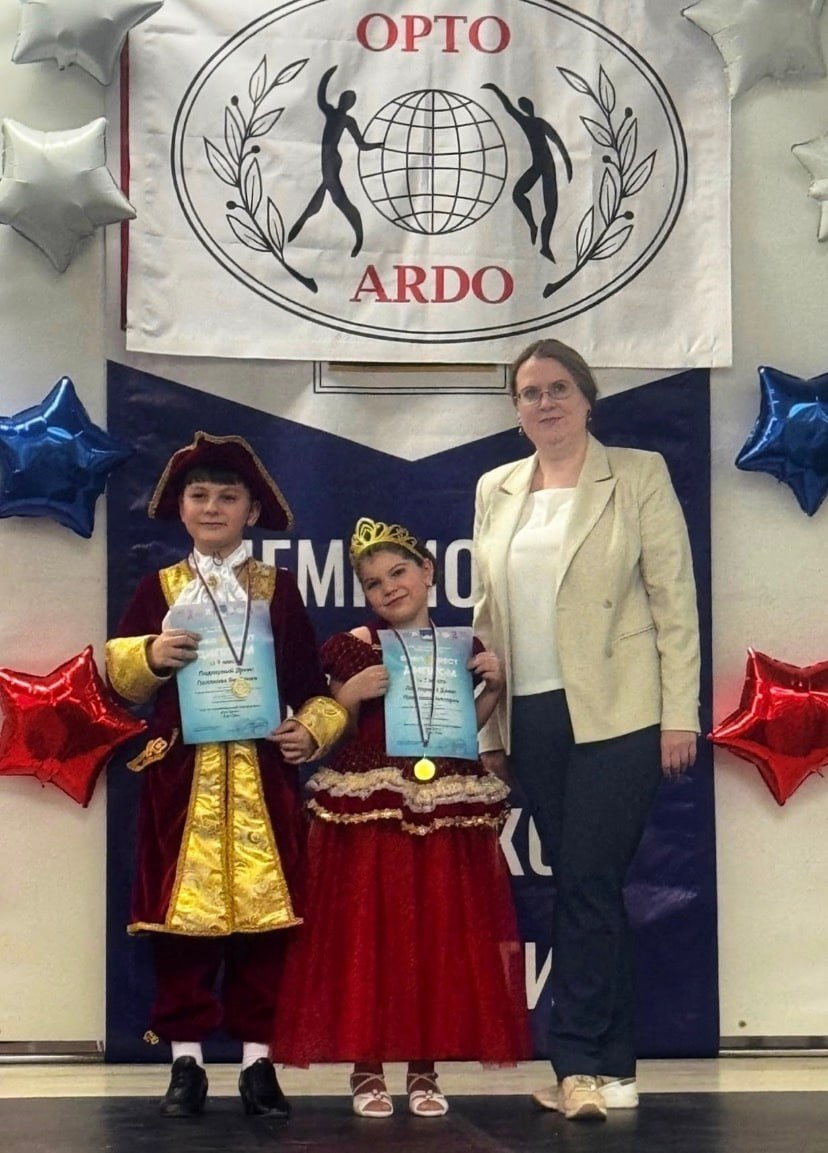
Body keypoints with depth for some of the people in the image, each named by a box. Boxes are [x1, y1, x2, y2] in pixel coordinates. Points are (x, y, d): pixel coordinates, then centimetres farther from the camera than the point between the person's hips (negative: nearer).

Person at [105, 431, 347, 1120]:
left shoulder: (278, 589, 7)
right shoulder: (159, 588, 9)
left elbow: (313, 683, 8)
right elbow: (118, 673, 7)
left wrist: (313, 730, -9)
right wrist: (150, 656, -13)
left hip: (263, 775, 0)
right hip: (182, 777, 0)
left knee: (263, 913, 1)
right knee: (182, 914, 0)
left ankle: (257, 1057, 11)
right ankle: (186, 1058, 9)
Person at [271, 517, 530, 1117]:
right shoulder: (352, 649, 1)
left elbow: (465, 732, 13)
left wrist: (492, 689, 0)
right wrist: (352, 693, -15)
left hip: (447, 817, 3)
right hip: (368, 813, -2)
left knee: (439, 939, 5)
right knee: (366, 937, -1)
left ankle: (425, 1069, 16)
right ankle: (367, 1068, 10)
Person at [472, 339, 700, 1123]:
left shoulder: (638, 476, 0)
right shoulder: (495, 490, 12)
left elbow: (674, 599, -3)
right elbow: (486, 613, 13)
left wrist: (680, 715, -9)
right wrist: (486, 727, 10)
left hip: (617, 713, -4)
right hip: (532, 718, 4)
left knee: (589, 883, -8)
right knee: (578, 887, 8)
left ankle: (582, 1062, 0)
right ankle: (605, 1067, 14)